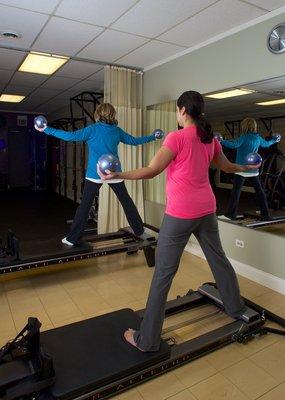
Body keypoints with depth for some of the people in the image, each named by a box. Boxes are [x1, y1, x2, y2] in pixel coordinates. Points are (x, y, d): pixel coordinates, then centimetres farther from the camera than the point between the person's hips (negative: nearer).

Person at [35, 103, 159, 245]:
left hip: (95, 174, -2)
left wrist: (46, 130, -5)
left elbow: (70, 136, -11)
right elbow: (134, 141, 15)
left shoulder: (92, 129, -4)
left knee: (84, 206, 3)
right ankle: (140, 231, 23)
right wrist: (152, 137, 30)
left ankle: (72, 239, 7)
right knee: (127, 202, 14)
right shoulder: (117, 130, 5)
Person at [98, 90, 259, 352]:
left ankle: (147, 340, 10)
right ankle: (237, 308, 45)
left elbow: (151, 171, -17)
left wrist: (116, 175, -13)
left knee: (163, 274, -1)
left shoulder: (177, 137, -12)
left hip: (181, 213, -7)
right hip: (206, 209, 7)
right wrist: (246, 168, 46)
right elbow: (227, 166, 25)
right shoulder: (210, 138, 9)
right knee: (219, 259, 24)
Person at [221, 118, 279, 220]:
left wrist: (221, 141, -22)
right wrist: (274, 140, 48)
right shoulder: (258, 138, 9)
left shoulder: (244, 137, -9)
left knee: (236, 191, -5)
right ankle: (265, 213, 18)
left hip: (242, 169, -6)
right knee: (259, 190, 12)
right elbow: (266, 144, 28)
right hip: (253, 170, 6)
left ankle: (231, 213, -5)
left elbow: (233, 144, -24)